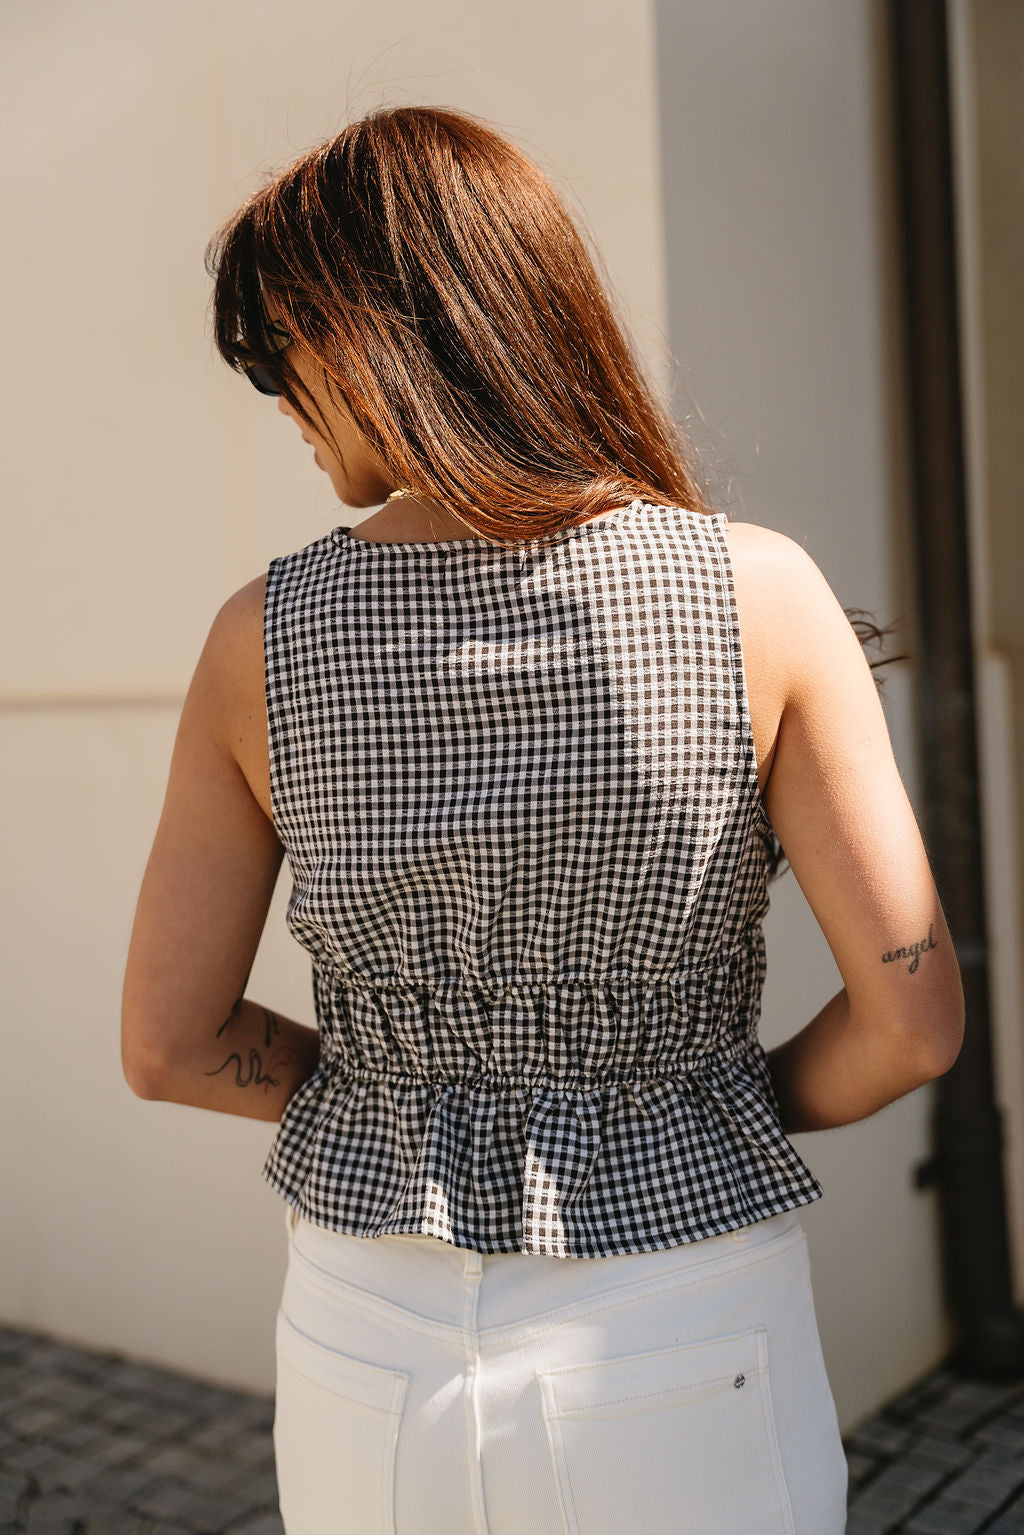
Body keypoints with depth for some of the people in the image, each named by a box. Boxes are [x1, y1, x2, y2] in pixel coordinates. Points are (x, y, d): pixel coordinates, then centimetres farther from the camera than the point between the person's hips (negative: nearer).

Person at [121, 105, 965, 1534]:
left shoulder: (265, 635, -10)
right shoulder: (759, 589, -14)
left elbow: (165, 1045, -3)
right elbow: (913, 1018, -13)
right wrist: (724, 1112, 6)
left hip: (375, 1353, 2)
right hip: (683, 1363, -1)